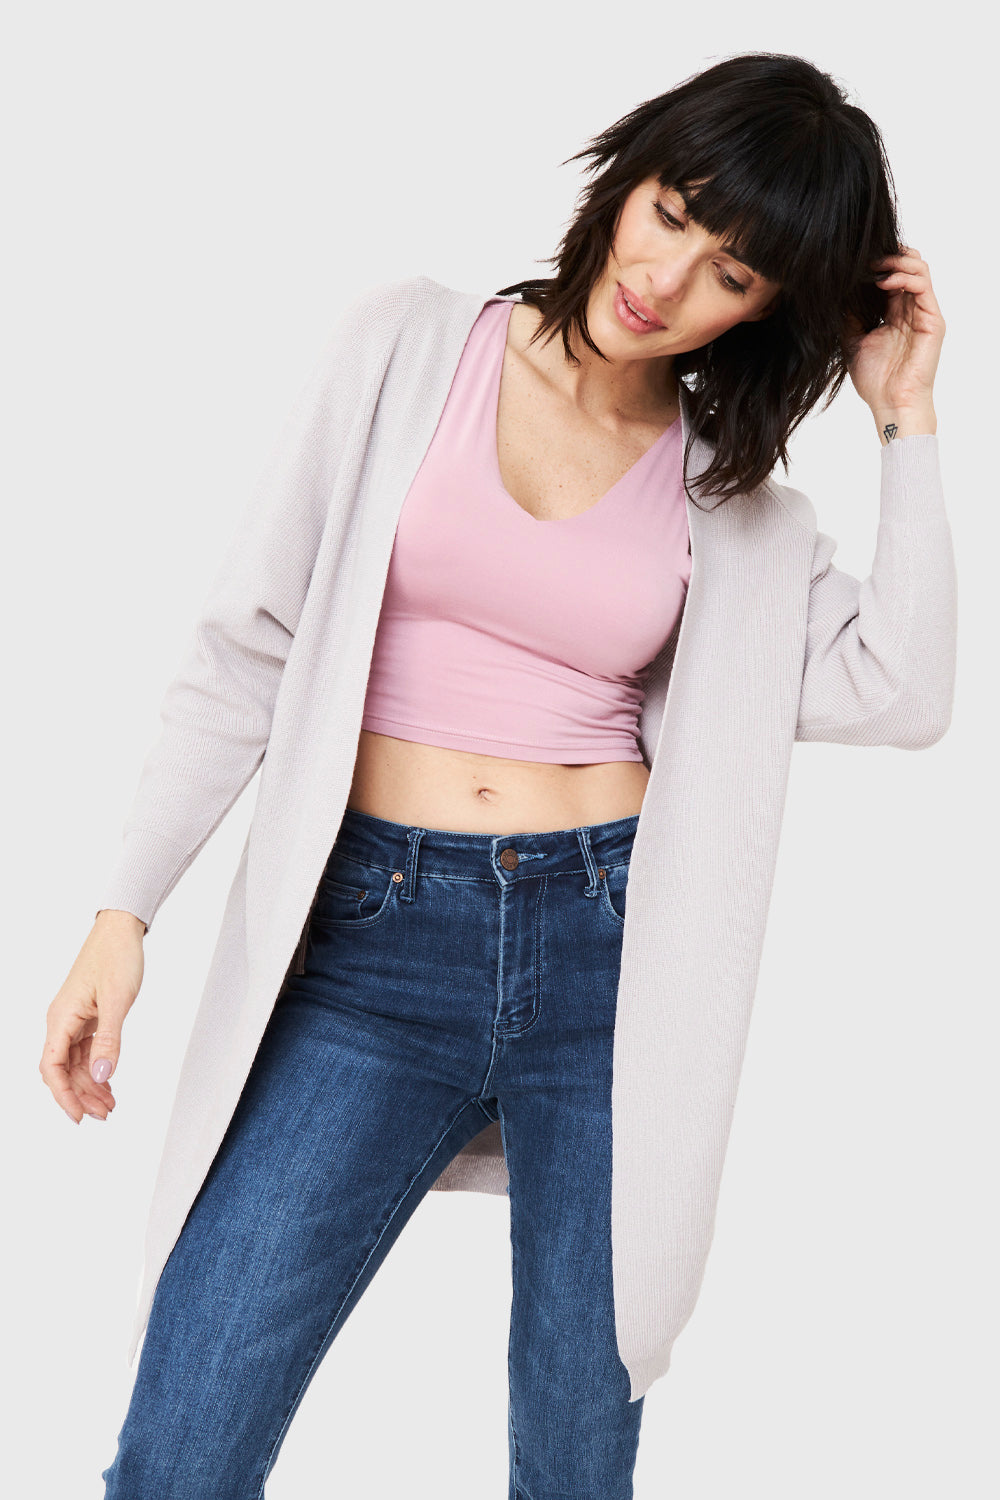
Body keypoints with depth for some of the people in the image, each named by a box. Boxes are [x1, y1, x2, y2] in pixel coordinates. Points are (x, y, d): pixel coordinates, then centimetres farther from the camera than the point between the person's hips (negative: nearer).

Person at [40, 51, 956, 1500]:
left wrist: (906, 420, -2)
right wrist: (126, 911, -1)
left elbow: (901, 695, -6)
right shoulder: (412, 346, 2)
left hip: (609, 950, 2)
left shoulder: (733, 491, 7)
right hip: (370, 943, -1)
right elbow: (251, 644, 2)